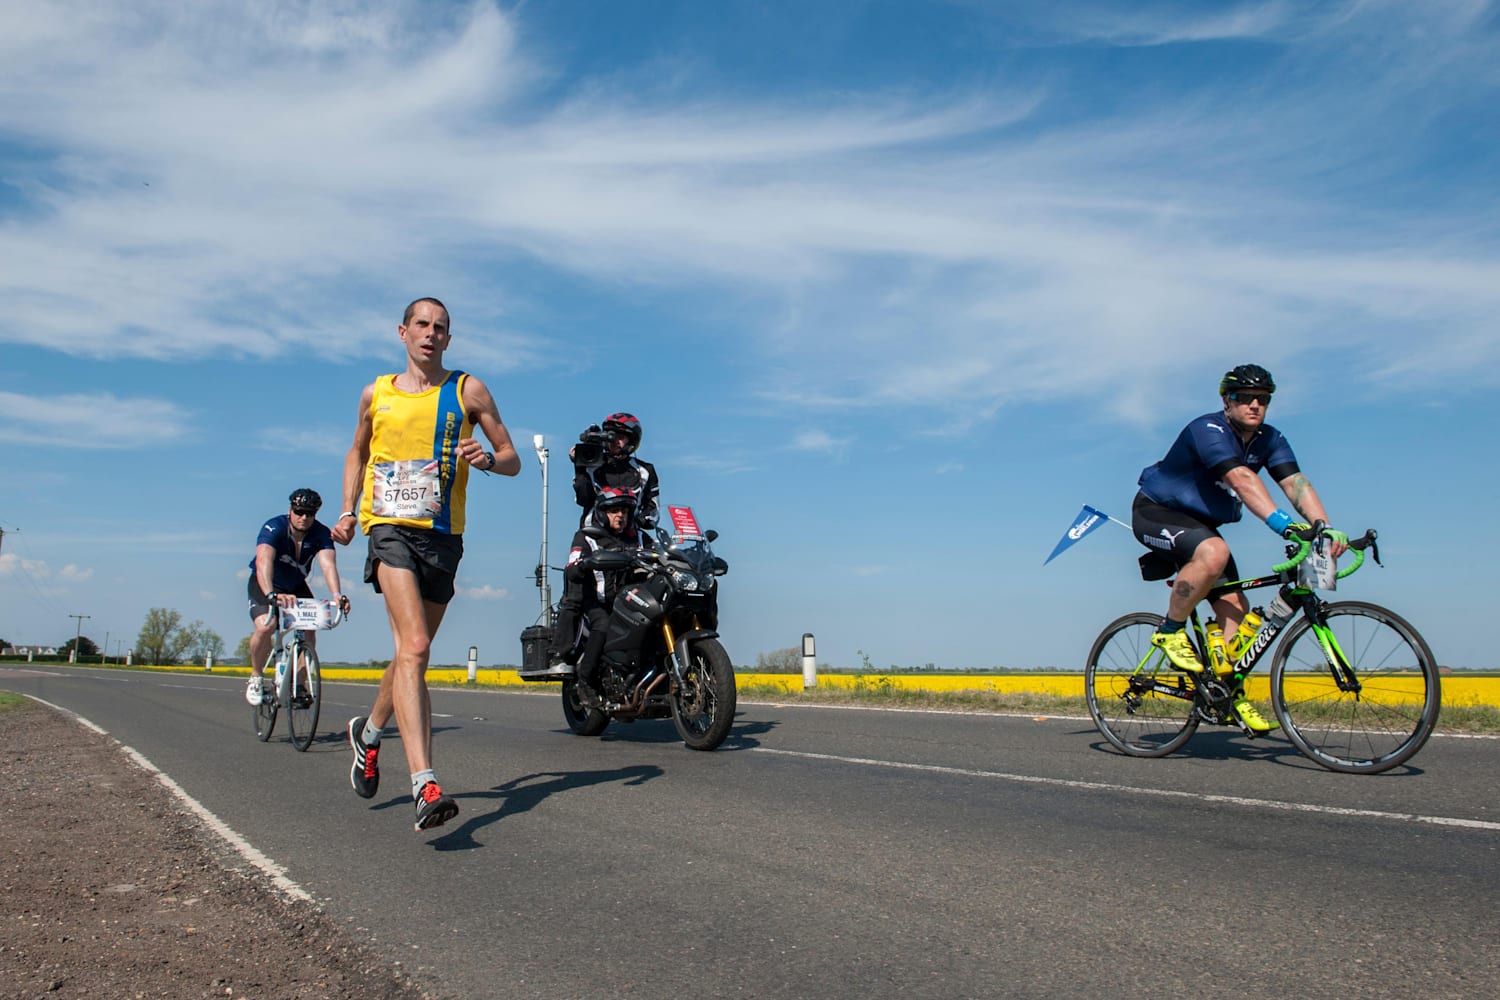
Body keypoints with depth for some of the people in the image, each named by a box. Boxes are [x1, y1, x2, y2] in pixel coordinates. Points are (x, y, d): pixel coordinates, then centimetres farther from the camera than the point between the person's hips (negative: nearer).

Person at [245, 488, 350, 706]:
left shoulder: (321, 534, -20)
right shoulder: (274, 528, -29)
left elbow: (328, 564, -36)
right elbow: (264, 561, -45)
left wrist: (337, 595, -55)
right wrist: (271, 594, -64)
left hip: (296, 586, 3)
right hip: (265, 584, -3)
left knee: (309, 630, -17)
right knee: (265, 627, -27)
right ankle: (256, 677, -3)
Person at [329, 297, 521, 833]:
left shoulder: (468, 391, 7)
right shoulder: (376, 393, 12)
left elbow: (512, 460, 8)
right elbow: (358, 452, 28)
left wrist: (487, 458, -15)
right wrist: (348, 510, 15)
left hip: (443, 535, 2)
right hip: (390, 527, -1)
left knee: (412, 654, 13)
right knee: (414, 646, -21)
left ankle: (370, 730, 44)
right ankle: (425, 784, -27)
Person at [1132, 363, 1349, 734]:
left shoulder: (1269, 440, -3)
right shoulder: (1208, 430, -25)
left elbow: (1296, 483, -18)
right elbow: (1241, 479, -40)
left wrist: (1326, 528, -35)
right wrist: (1284, 524, -52)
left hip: (1199, 523, 8)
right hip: (1157, 513, -7)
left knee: (1235, 608, -3)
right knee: (1214, 552, -37)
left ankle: (1230, 693, 10)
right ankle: (1170, 631, -18)